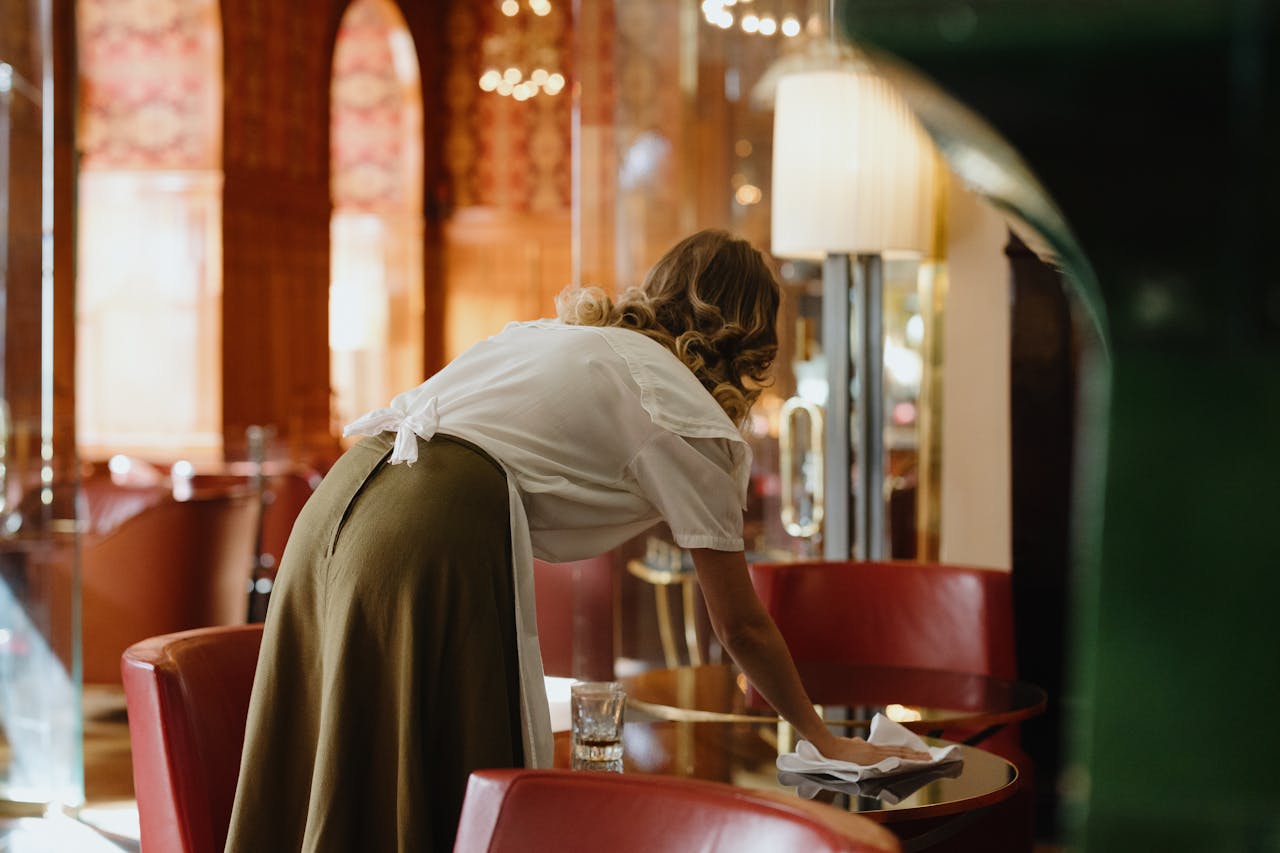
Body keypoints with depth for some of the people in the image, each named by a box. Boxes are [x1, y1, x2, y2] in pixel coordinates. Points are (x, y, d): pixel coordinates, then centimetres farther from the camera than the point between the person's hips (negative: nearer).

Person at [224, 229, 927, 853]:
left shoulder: (554, 333, 28)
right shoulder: (691, 418, 7)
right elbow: (742, 629, 10)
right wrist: (825, 741, 25)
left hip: (337, 499, 8)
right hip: (435, 537, -8)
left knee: (343, 791, 14)